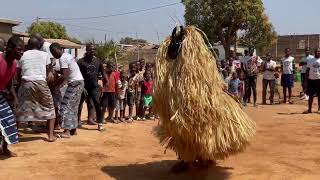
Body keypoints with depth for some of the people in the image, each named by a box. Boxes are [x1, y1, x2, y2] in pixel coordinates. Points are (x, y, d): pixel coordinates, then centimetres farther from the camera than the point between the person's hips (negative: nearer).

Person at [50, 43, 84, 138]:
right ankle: (73, 129, 20)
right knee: (74, 107, 14)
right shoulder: (67, 55, 17)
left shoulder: (62, 58, -13)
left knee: (65, 107, -9)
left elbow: (65, 75, -20)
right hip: (80, 82, 10)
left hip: (74, 83, -10)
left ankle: (67, 131, -11)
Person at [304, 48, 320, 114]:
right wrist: (307, 79, 1)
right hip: (311, 79, 2)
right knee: (310, 95, 5)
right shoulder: (310, 60, 7)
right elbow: (308, 70, 8)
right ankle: (309, 109, 11)